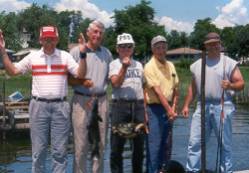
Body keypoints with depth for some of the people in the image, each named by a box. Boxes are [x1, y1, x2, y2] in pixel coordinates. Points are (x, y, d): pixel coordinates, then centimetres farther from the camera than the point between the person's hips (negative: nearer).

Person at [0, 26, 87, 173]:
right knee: (38, 149, 7)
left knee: (60, 150, 4)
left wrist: (83, 55, -16)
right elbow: (12, 71, 7)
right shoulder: (32, 57, 6)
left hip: (60, 106, -1)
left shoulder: (65, 56, 3)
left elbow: (80, 74, -4)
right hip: (39, 106, 1)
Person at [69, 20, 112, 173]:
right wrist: (81, 82, -18)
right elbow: (69, 78, -2)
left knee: (100, 142, 10)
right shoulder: (77, 51, 0)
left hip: (102, 100, 5)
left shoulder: (107, 53, 14)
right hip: (82, 100, -4)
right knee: (81, 143, -5)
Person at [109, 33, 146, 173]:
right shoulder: (114, 64, 2)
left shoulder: (138, 65, 15)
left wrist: (144, 109, 12)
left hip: (138, 105, 4)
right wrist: (124, 67, -24)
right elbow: (116, 83, -14)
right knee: (117, 144, -2)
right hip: (121, 105, -4)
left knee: (139, 143, 9)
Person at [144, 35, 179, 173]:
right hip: (155, 108, -7)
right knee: (154, 144, -6)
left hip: (168, 108, 7)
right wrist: (169, 110, -24)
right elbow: (157, 90, -19)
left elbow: (175, 88, 14)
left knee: (164, 143, 14)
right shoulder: (150, 66, -11)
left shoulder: (170, 66, 10)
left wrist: (174, 107, 3)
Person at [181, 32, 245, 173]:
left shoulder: (229, 63, 1)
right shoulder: (197, 65, 13)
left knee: (225, 144, 4)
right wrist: (186, 105, 13)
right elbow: (193, 87, 19)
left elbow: (241, 83, -3)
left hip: (222, 106, -3)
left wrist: (230, 85, -24)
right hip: (202, 106, 4)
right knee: (195, 142, 2)